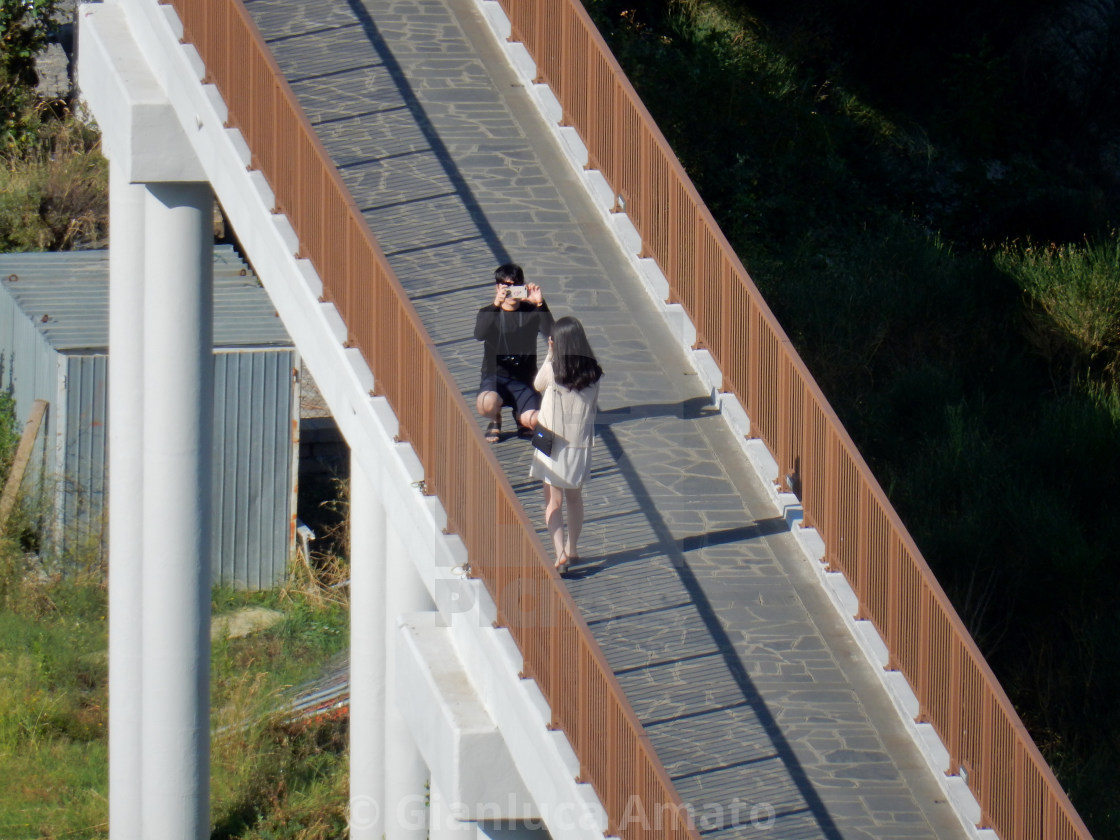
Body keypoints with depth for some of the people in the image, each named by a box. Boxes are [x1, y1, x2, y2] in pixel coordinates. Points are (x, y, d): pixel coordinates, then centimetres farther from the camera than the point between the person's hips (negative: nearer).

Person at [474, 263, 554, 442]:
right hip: (495, 376, -1)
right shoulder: (488, 313, 1)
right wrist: (496, 305, -34)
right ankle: (495, 420, 6)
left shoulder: (531, 312, 3)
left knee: (531, 419, -26)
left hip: (524, 380, 1)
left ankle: (519, 415, 16)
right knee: (487, 404, -36)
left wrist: (540, 305, -28)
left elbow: (550, 332, -15)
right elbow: (479, 334, -22)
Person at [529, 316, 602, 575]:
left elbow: (537, 385, 4)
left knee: (554, 501, 1)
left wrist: (550, 355, 4)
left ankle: (560, 554, -11)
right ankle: (572, 549, 32)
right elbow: (593, 408, 4)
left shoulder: (553, 371, -17)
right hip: (581, 443, 4)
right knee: (575, 497, 20)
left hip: (553, 444, -4)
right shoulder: (593, 374, -6)